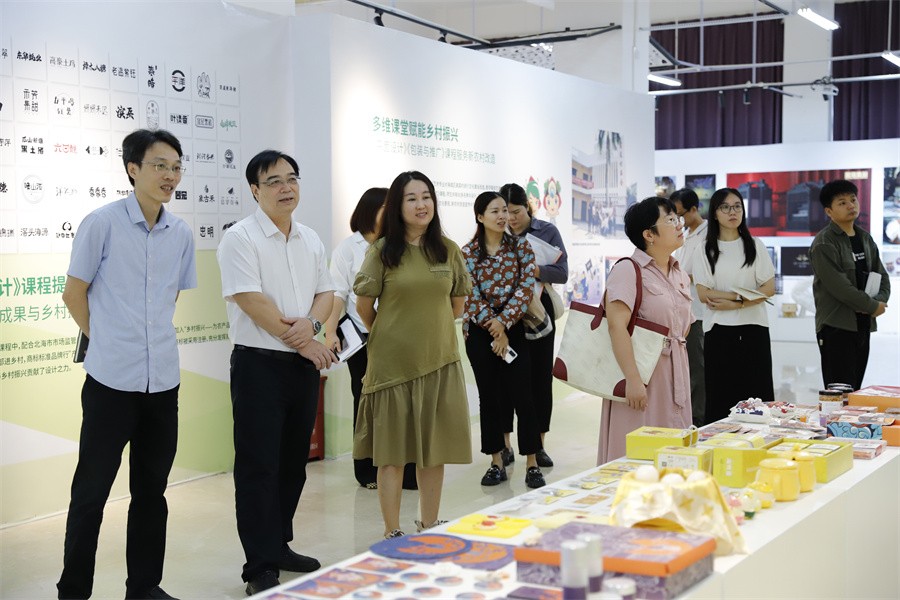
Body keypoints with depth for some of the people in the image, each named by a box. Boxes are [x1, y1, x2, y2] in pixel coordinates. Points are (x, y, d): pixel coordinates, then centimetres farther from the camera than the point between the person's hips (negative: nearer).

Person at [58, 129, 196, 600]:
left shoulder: (181, 234, 5)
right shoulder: (102, 223, -8)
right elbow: (74, 293, 0)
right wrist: (105, 342, 9)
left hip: (163, 380, 5)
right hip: (111, 379, -4)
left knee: (151, 489, 13)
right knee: (92, 490, 3)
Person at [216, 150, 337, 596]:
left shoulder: (310, 240, 12)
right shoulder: (240, 238, -9)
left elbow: (326, 292, 11)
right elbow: (251, 301, -17)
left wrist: (311, 323, -12)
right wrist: (301, 341, -14)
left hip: (304, 363, 7)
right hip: (260, 363, -6)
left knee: (293, 461, 14)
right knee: (258, 466, -1)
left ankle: (279, 545, 28)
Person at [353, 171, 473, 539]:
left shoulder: (448, 250, 5)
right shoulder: (382, 251, -3)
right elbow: (364, 305, 2)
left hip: (438, 360, 3)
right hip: (392, 361, -3)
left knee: (435, 447, 9)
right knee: (392, 447, 4)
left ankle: (429, 526, 24)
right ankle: (392, 532, 13)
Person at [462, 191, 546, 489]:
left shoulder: (521, 247, 1)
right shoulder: (467, 253, -1)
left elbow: (526, 287, -7)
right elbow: (472, 297, -5)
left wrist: (504, 323, -15)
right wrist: (494, 329, -11)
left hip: (514, 328, 0)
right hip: (480, 331, 0)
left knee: (522, 394, -3)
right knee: (489, 396, 7)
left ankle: (532, 463, 5)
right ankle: (496, 463, 16)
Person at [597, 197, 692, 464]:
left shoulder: (680, 274, 13)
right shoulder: (628, 271, -13)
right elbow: (617, 326, -21)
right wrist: (633, 380, -26)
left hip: (674, 375, 8)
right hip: (642, 374, -8)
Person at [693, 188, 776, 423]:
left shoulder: (755, 246, 8)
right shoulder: (705, 251, 5)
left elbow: (769, 288, 0)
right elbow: (704, 295, -5)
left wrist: (734, 304, -12)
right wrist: (744, 295, -12)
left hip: (753, 327, 1)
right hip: (718, 330, -1)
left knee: (757, 395, -2)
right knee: (720, 397, -1)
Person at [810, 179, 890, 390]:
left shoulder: (865, 238, 14)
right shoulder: (824, 244, -12)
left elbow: (881, 276, 14)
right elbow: (839, 286, -20)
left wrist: (880, 300, -7)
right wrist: (873, 307, -12)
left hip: (863, 325, 8)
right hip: (836, 326, -8)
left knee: (856, 391, 11)